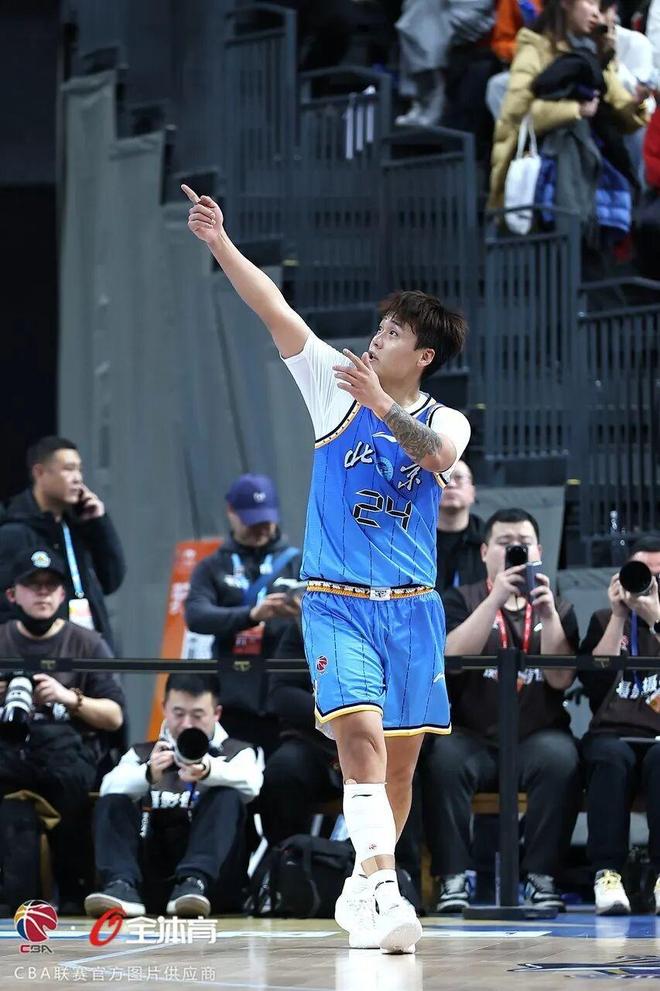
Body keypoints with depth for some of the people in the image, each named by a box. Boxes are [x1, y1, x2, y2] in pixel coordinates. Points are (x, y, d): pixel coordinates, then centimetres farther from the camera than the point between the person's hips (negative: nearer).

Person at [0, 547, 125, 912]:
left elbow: (115, 716, 6)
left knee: (68, 776, -38)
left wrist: (71, 698, -11)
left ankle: (70, 888, -26)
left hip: (70, 747, -1)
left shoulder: (87, 644, 12)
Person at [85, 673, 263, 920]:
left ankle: (194, 883, -43)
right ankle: (123, 886, -39)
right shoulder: (143, 754, 19)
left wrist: (209, 771, -35)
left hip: (212, 874, -2)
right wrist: (148, 775, -26)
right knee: (112, 804, -15)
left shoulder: (237, 752, 14)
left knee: (227, 798, -22)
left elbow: (250, 783, -12)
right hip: (152, 879, 2)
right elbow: (110, 787, -4)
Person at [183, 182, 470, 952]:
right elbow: (274, 309, -6)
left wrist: (384, 407, -33)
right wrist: (219, 244, -16)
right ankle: (381, 891, -32)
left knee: (399, 760, 6)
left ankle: (365, 891, 23)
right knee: (362, 732, -22)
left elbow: (437, 455, -19)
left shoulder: (444, 422, 6)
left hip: (411, 606, 3)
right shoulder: (338, 386, 3)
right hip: (336, 601, -3)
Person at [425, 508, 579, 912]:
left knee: (561, 757, -32)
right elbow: (452, 659, -11)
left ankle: (542, 876, -27)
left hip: (537, 736, 1)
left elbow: (561, 679, -2)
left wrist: (547, 613, -14)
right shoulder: (460, 601, 10)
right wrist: (496, 599, -17)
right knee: (443, 757, -32)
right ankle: (453, 877, -29)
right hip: (473, 737, -1)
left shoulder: (558, 609, 13)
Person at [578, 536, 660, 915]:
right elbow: (594, 682, 5)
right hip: (614, 735, 1)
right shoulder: (606, 620, 22)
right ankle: (607, 876, -39)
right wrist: (619, 618, 2)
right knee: (612, 757, -36)